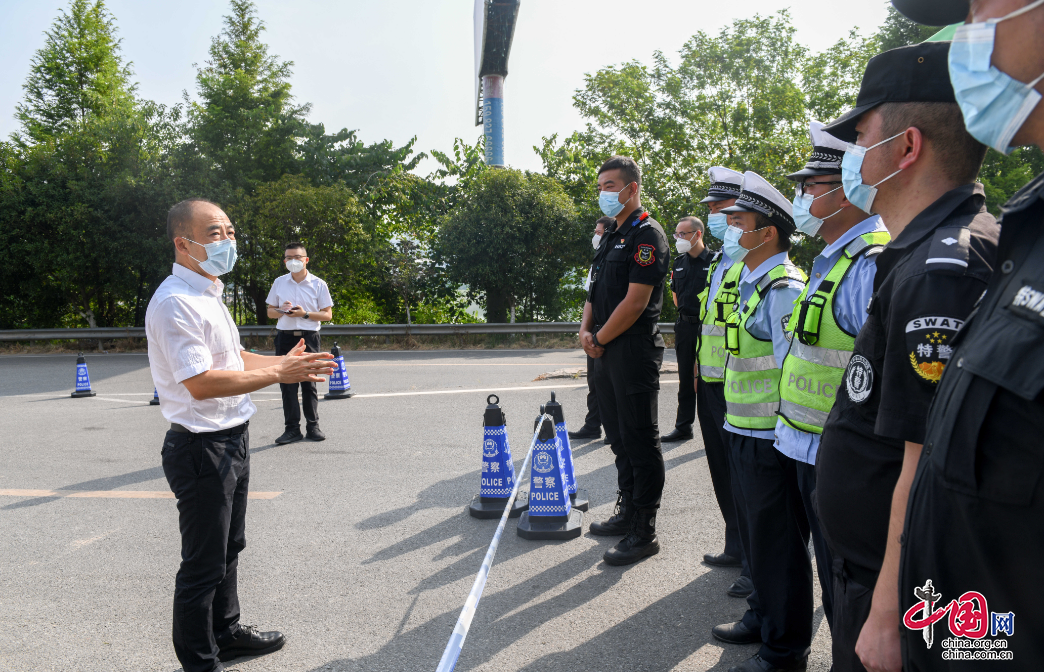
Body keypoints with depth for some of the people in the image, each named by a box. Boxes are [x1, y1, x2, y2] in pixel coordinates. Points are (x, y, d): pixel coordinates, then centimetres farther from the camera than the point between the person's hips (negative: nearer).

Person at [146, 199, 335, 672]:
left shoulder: (208, 293, 13)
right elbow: (201, 382, -27)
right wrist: (278, 374, -25)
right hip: (202, 448, -10)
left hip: (232, 440, 10)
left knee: (228, 549, 23)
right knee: (204, 564, 4)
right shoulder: (174, 302, -20)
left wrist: (283, 362, 8)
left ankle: (226, 633, 40)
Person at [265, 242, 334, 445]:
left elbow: (328, 314, 1)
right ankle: (292, 428, 6)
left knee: (309, 383, 2)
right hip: (285, 337, 2)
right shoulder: (279, 283, 10)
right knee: (287, 383, 1)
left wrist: (305, 314, -14)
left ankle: (312, 426, 11)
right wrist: (281, 311, -7)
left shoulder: (318, 284, 2)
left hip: (308, 337, -2)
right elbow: (270, 311, 16)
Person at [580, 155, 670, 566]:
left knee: (640, 440, -3)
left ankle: (644, 532, 5)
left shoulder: (647, 235, -11)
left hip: (634, 351, -10)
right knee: (619, 437, 16)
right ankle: (627, 513, 29)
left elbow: (635, 301, -19)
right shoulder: (613, 238, 18)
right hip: (606, 352, 10)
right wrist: (585, 329, 2)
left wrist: (600, 338, -11)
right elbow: (596, 292, 19)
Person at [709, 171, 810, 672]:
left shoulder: (783, 288, -18)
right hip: (744, 431, 10)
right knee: (754, 529, 21)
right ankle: (762, 616, 40)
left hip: (771, 437, -9)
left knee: (778, 541, 4)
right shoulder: (750, 282, 13)